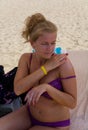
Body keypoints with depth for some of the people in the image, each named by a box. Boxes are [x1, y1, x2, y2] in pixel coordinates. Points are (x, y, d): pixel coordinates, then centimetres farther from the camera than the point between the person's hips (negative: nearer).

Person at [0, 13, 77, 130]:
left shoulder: (63, 63, -22)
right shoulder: (26, 59, -8)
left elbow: (72, 102, -20)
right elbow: (18, 89, -22)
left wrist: (46, 87, -35)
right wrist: (46, 67, -26)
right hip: (29, 113, 4)